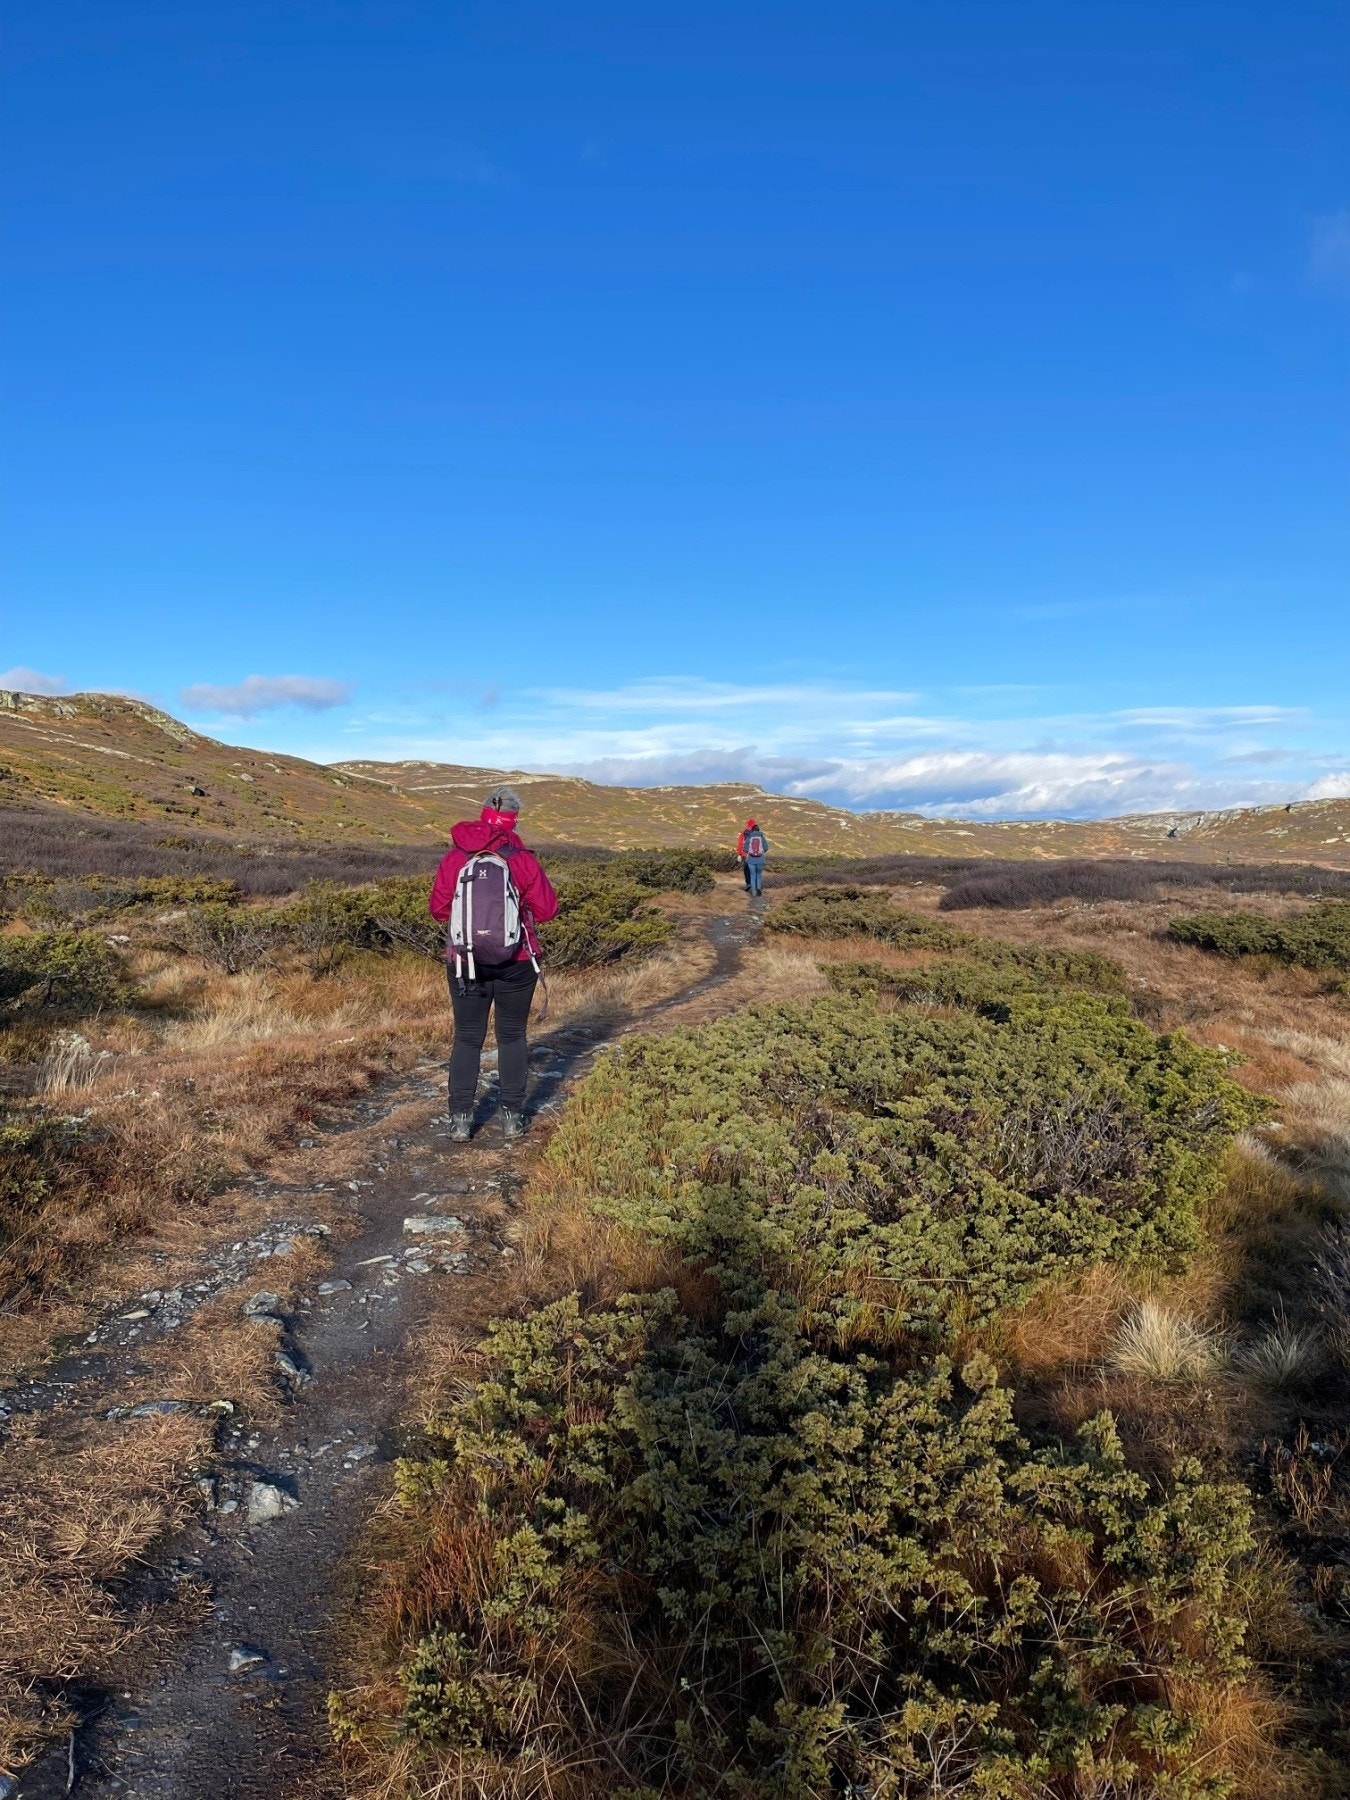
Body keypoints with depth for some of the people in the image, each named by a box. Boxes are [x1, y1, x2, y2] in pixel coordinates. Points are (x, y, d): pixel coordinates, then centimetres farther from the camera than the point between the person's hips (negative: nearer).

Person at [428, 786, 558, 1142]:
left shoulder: (453, 859, -5)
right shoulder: (522, 859, -9)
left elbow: (438, 908, 1)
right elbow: (546, 909, -4)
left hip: (465, 962, 1)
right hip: (516, 962, -1)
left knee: (467, 1038, 12)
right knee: (512, 1036, 13)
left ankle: (460, 1119, 11)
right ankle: (512, 1117, 14)